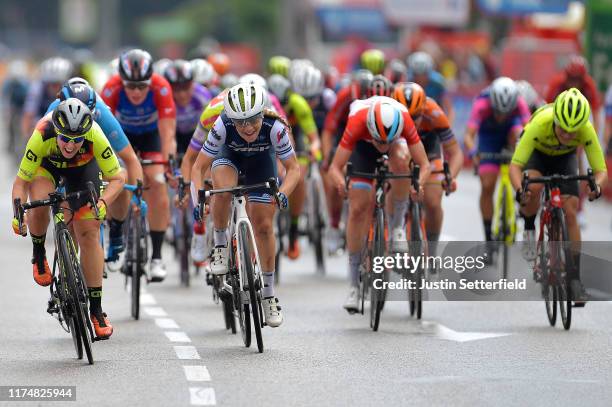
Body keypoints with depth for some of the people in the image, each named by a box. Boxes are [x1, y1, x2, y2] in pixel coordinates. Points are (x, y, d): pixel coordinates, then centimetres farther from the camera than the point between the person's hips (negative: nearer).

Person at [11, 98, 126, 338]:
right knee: (39, 204, -32)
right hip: (47, 164, 0)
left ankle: (96, 309, -1)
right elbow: (21, 181, -30)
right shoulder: (42, 136, -40)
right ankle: (38, 254, 1)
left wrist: (103, 202, -46)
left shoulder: (95, 137, -39)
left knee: (89, 233, -8)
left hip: (83, 166, 0)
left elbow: (118, 178, -28)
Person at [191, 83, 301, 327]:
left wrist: (283, 193, -46)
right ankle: (220, 246, -11)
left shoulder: (274, 128, -37)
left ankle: (268, 294, 9)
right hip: (229, 156, 0)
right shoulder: (223, 126, -37)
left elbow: (293, 168, -27)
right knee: (223, 189, -35)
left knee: (263, 226, -5)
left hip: (261, 161, 0)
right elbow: (199, 167, -29)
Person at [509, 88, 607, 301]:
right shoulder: (540, 124, -41)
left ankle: (575, 276, -5)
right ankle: (529, 228, -4)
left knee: (570, 213, -12)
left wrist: (597, 186, -54)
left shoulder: (586, 131, -35)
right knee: (534, 187, -34)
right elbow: (515, 165, -41)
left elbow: (602, 170, -31)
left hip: (565, 158, 1)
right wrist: (519, 190, -60)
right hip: (537, 154, -1)